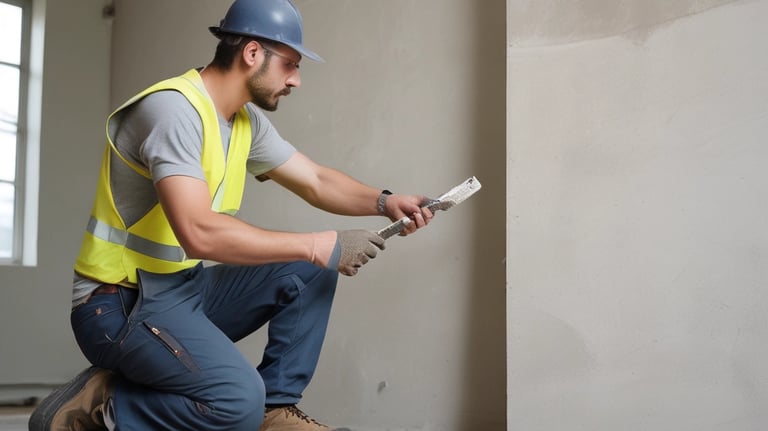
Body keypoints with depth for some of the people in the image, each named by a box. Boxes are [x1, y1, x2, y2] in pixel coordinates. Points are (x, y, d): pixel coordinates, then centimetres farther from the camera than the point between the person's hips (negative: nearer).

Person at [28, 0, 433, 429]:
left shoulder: (248, 120, 7)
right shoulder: (173, 107, -21)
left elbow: (317, 181, 17)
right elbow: (199, 232, -31)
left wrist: (384, 202, -3)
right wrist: (317, 246, -26)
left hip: (188, 289, 9)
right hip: (123, 303, -9)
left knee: (309, 273, 2)